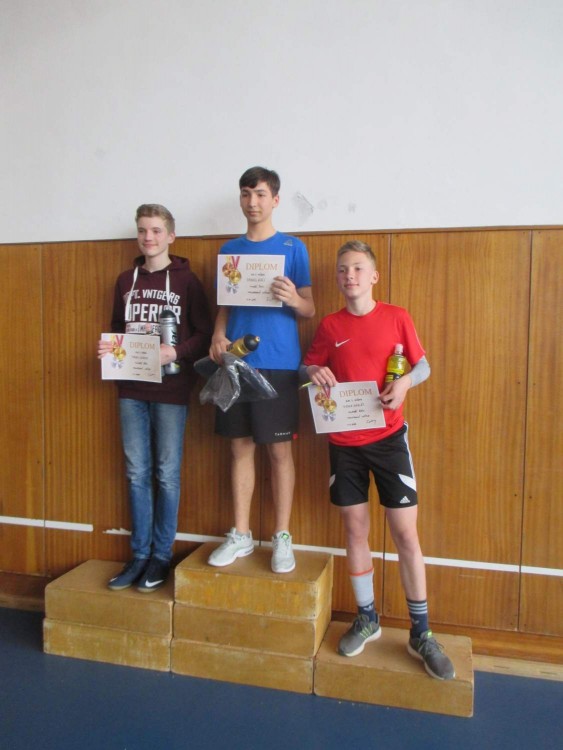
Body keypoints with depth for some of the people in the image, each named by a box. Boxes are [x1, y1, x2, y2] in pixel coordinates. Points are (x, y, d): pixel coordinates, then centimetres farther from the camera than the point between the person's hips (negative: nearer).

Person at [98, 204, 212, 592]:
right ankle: (139, 555, 22)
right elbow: (117, 327, 19)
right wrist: (108, 347, -1)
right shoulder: (126, 280, 12)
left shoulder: (186, 280, -2)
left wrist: (176, 352, -21)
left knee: (167, 473, 4)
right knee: (137, 473, 9)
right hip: (131, 389, 4)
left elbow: (205, 333, -5)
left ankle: (162, 556, 19)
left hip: (171, 389, -4)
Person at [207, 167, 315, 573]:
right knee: (241, 446, 9)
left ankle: (282, 536, 17)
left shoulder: (293, 247, 2)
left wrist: (293, 299, -22)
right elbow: (224, 305, 16)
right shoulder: (230, 249, 13)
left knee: (279, 449, 2)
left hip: (278, 364, -3)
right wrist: (218, 335, -4)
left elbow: (309, 309, 0)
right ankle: (241, 534, 22)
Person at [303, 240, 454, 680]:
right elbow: (309, 367, 12)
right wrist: (315, 373, -11)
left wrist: (405, 382, -18)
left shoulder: (397, 317, -1)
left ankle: (421, 633, 19)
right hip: (344, 442, 2)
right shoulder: (329, 326, 3)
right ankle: (367, 619, 30)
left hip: (388, 437, -2)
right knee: (356, 531, 10)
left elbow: (424, 365, 4)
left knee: (406, 534, 2)